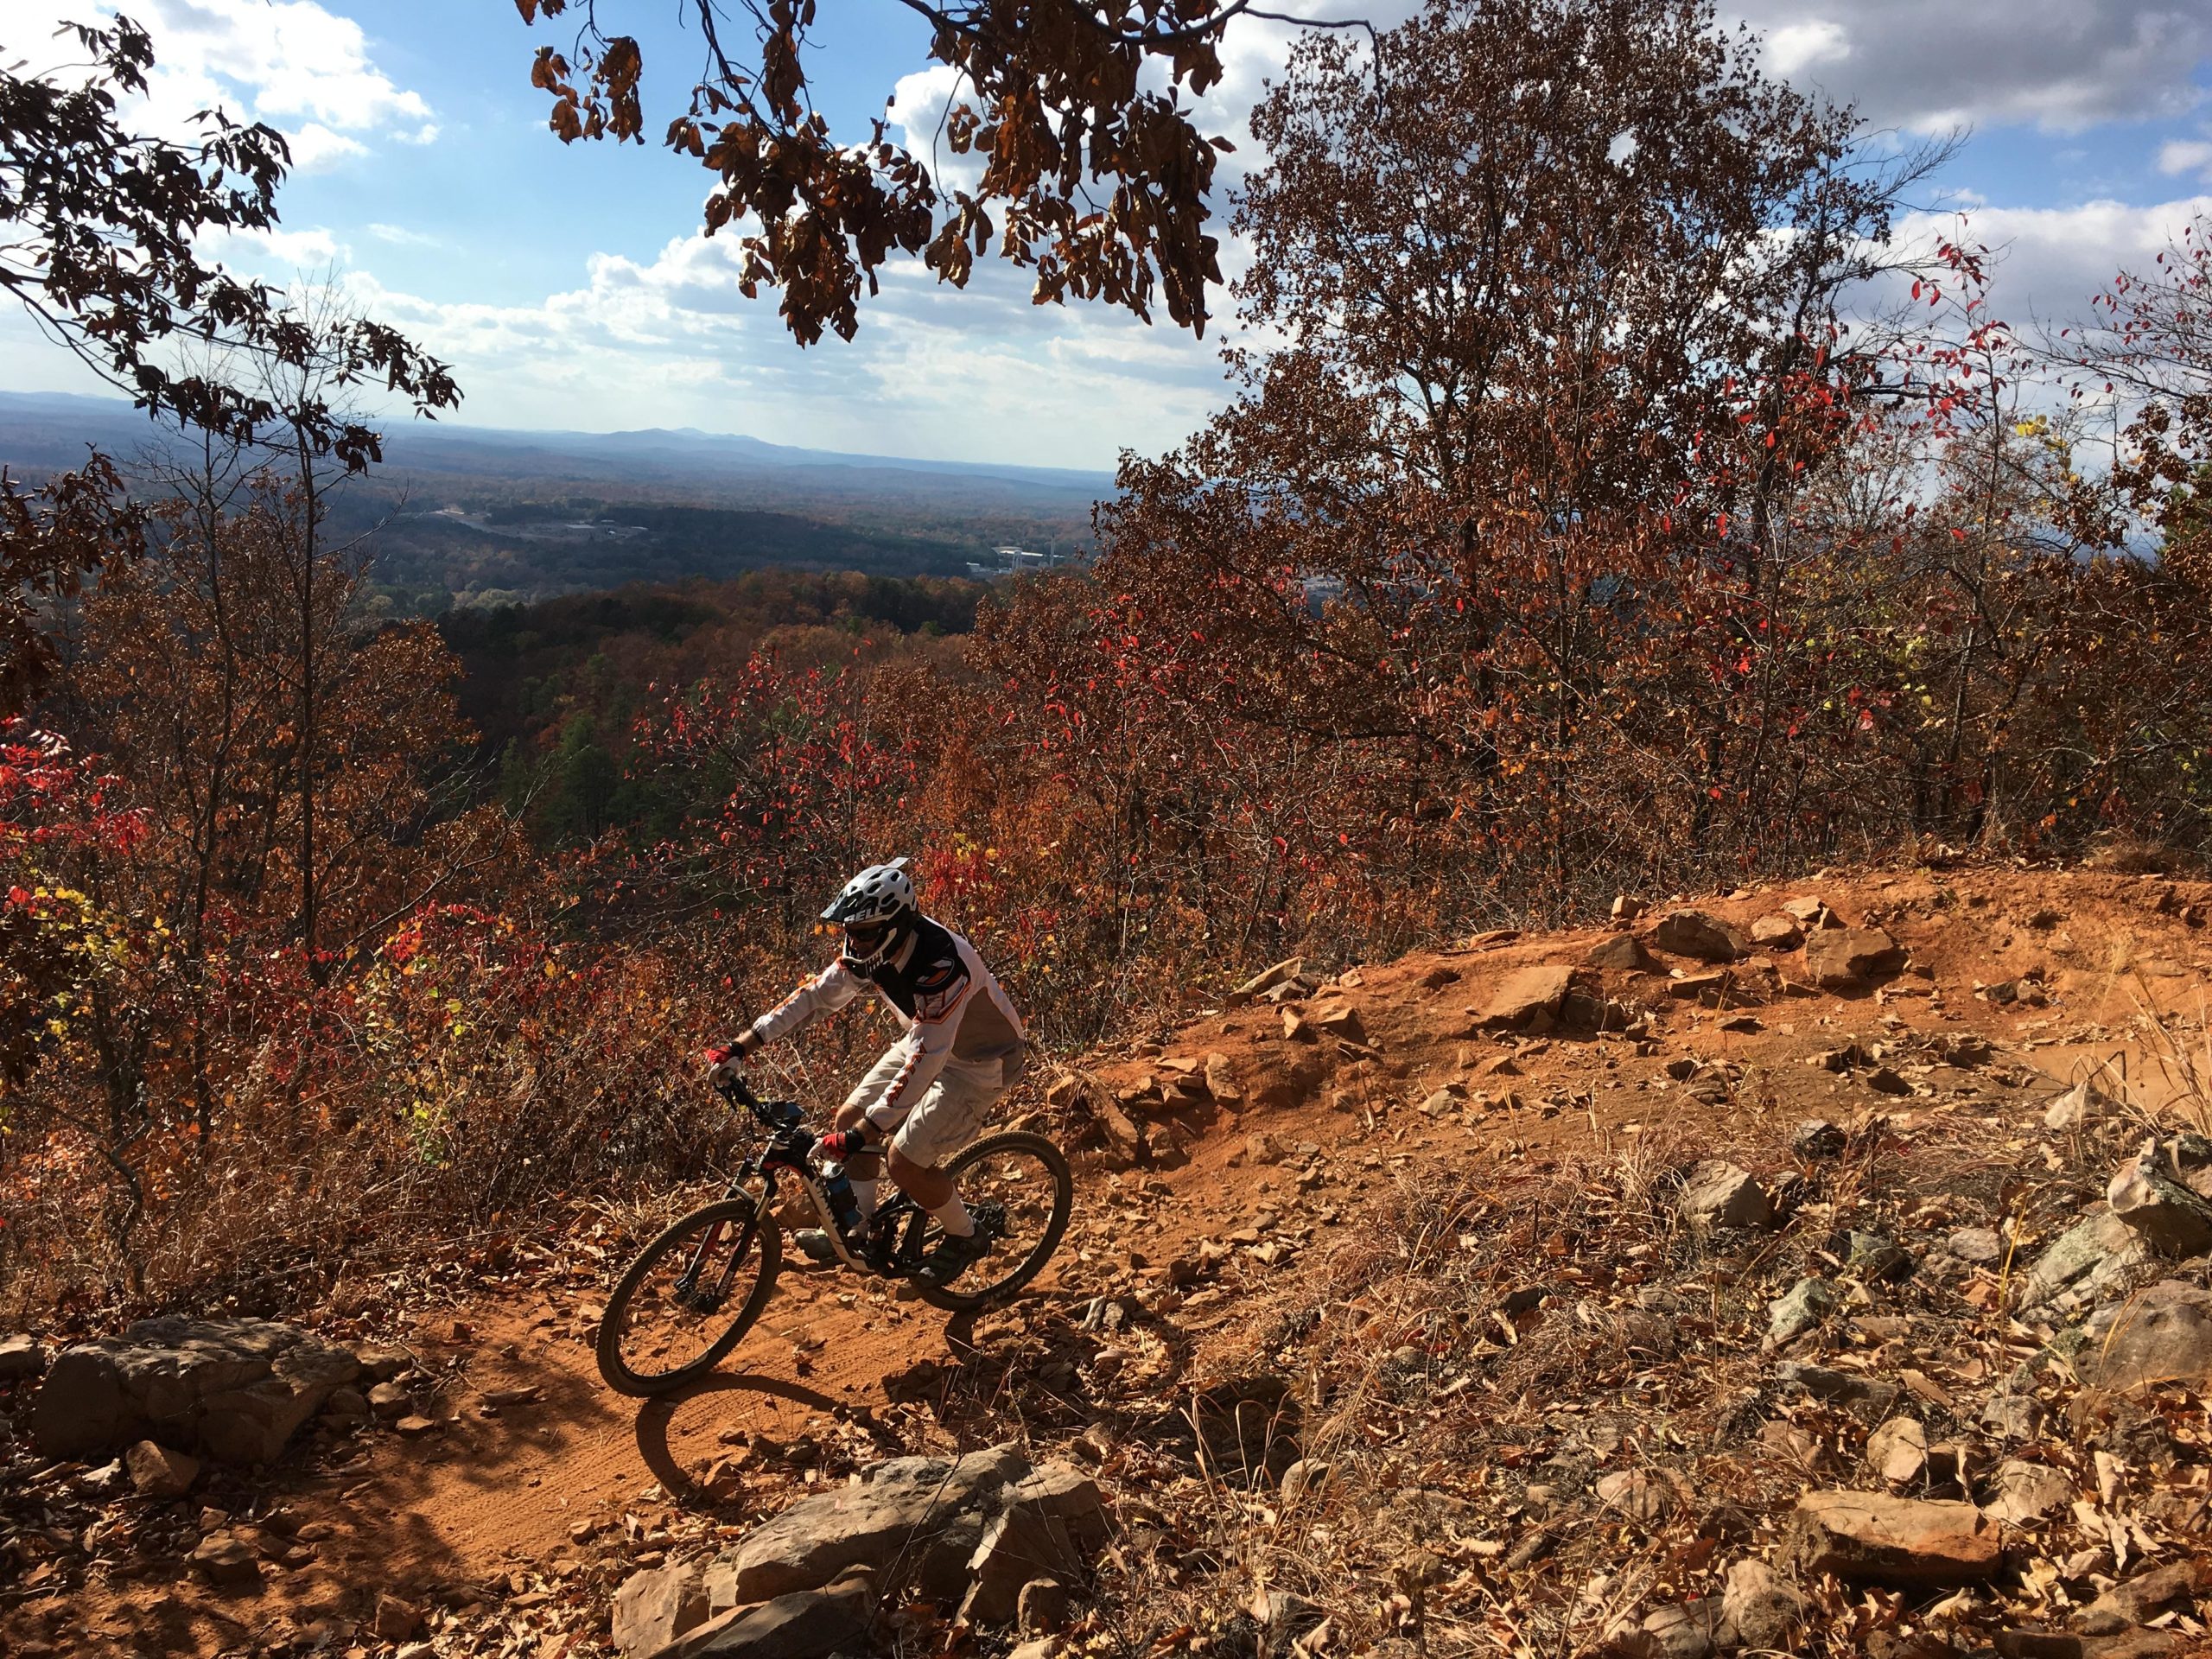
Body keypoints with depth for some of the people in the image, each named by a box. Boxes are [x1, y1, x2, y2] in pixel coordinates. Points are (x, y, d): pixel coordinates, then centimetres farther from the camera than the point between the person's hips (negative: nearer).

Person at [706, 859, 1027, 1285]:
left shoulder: (941, 965, -37)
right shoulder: (870, 948, -14)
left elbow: (925, 1060, -39)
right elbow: (816, 995, -7)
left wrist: (863, 1133, -42)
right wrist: (741, 1046, -12)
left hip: (980, 1061, -8)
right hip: (923, 1041, 8)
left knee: (904, 1161, -12)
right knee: (850, 1117, 2)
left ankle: (966, 1238, 12)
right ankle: (857, 1232, 18)